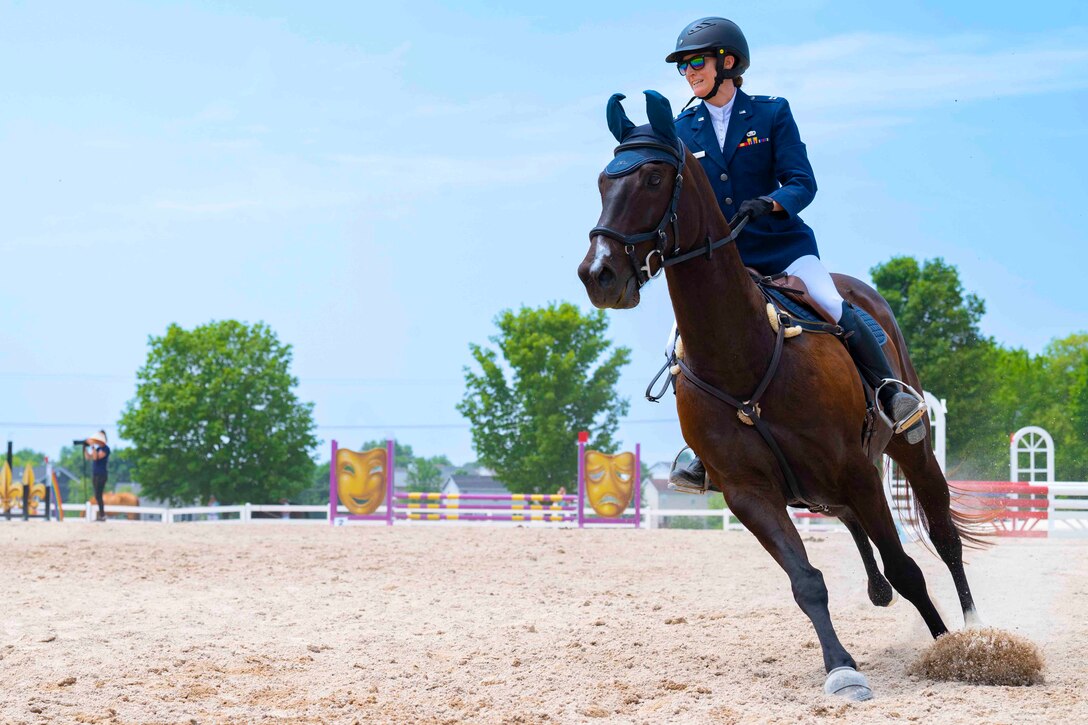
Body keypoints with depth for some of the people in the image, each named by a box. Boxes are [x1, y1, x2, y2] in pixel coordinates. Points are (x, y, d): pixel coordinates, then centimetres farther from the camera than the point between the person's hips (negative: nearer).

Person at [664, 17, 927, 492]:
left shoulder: (771, 114, -1)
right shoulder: (683, 130, 7)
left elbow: (803, 183, -8)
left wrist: (768, 204, -28)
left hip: (780, 245, -3)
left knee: (833, 308, -26)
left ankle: (890, 391, -6)